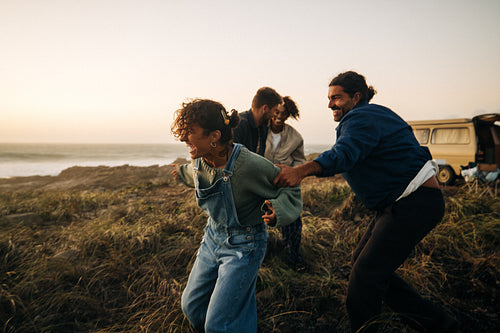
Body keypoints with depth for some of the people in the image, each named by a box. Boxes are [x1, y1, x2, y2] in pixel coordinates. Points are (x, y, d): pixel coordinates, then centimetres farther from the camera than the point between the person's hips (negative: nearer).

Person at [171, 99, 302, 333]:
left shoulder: (250, 165, -30)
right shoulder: (200, 162, -9)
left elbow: (289, 187, -15)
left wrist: (276, 210, -35)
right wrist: (182, 172, 40)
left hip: (244, 245, -7)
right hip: (213, 237, 7)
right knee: (191, 306, 17)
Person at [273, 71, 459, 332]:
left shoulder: (362, 118, -16)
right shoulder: (368, 116, 18)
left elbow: (344, 154, -36)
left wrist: (301, 171, -49)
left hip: (416, 204, -11)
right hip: (400, 203, 11)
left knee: (366, 272, -8)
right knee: (363, 261, 12)